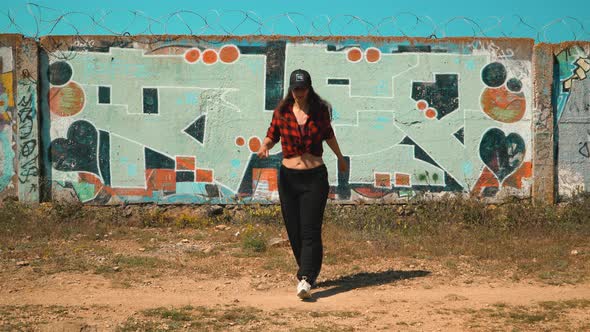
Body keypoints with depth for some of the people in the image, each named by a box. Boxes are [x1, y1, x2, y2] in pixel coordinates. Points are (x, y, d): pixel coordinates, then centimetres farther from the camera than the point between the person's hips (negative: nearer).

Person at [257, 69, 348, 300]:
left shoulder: (320, 111, 1)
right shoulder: (282, 112, 1)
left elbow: (328, 135, 18)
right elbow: (272, 136, 6)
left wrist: (340, 158, 32)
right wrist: (264, 147, -18)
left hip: (315, 177, -2)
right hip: (288, 177, 2)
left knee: (310, 231, -11)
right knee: (294, 231, 8)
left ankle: (305, 280, -17)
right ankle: (308, 271, 28)